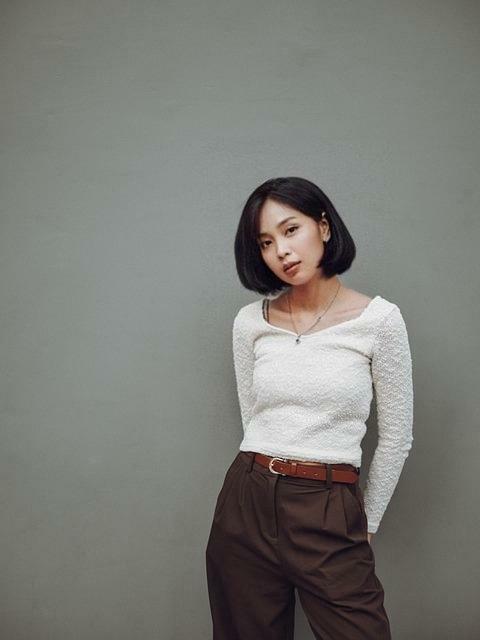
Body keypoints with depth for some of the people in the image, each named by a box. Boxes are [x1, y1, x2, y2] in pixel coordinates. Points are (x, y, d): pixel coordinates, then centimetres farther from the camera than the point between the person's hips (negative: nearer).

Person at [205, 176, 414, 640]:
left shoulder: (379, 319, -7)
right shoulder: (250, 322, 2)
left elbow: (396, 436, 1)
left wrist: (365, 523, 8)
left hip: (331, 513, -2)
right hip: (246, 503, 3)